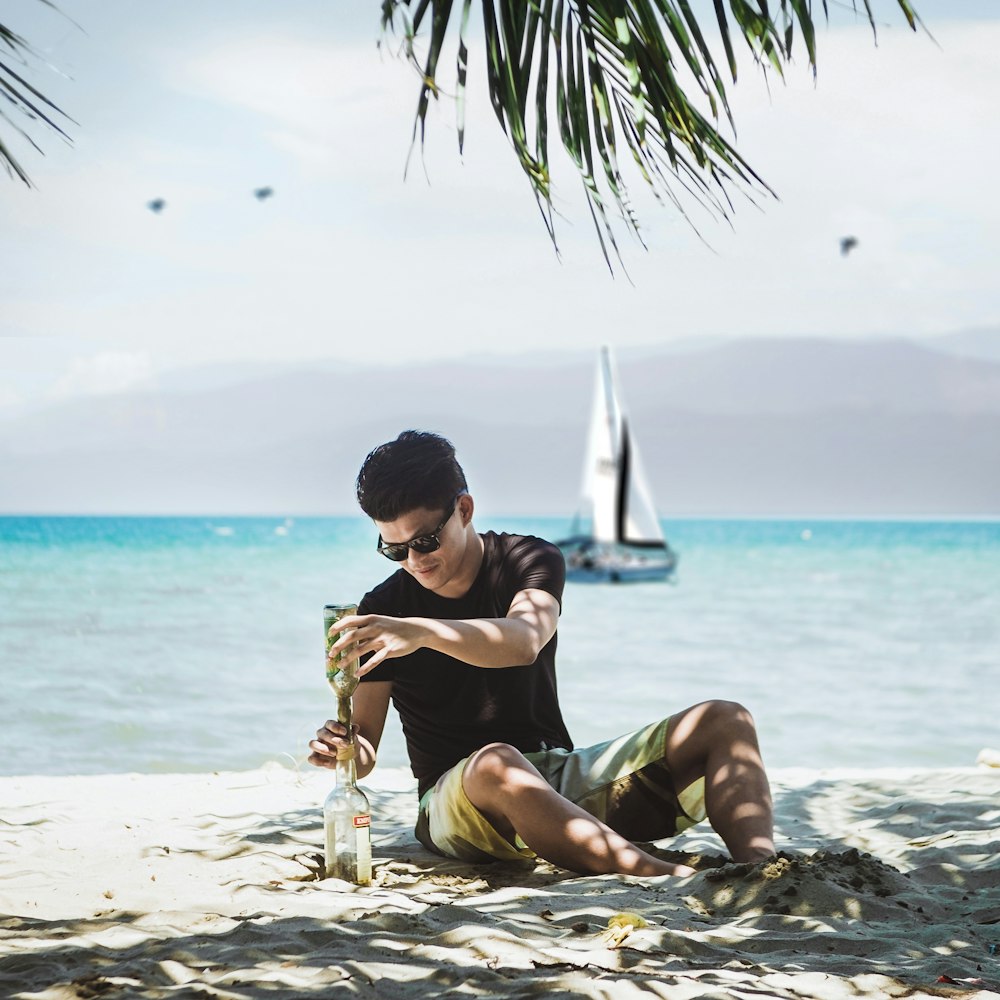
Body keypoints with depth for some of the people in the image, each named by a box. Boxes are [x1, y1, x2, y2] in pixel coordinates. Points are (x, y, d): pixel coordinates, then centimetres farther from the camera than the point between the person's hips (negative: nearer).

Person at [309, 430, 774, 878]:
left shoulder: (529, 561, 2)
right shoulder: (382, 613, 2)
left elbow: (524, 642, -22)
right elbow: (365, 746, -1)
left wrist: (423, 632, -40)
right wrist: (341, 748, -26)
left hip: (559, 778, 3)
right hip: (456, 797, -3)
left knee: (725, 721, -14)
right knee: (496, 765, -41)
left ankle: (759, 866, -41)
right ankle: (672, 881, -56)